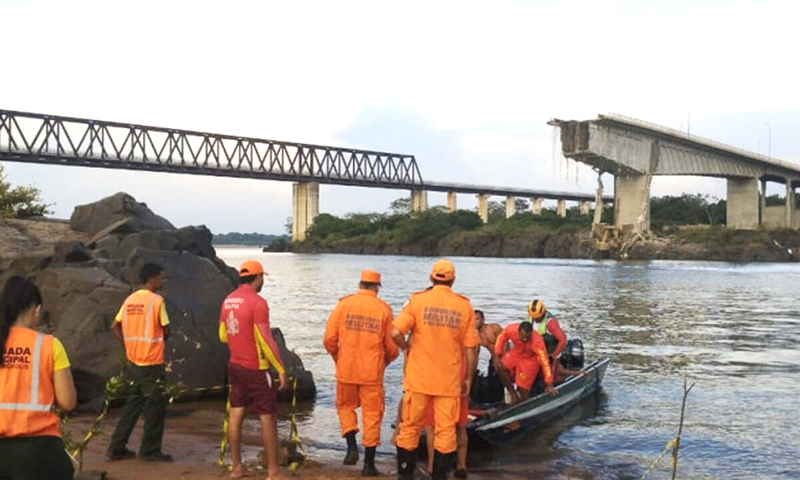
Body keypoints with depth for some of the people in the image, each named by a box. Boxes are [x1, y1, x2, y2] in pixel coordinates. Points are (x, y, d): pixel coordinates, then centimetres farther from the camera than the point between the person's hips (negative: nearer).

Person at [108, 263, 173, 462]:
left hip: (133, 361, 7)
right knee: (156, 407, 5)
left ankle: (117, 448, 18)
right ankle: (150, 450, 10)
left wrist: (129, 345, 11)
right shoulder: (156, 300, -13)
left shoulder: (130, 300, 8)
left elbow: (115, 326, 11)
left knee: (132, 405, 16)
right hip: (152, 363, -7)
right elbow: (166, 331, -9)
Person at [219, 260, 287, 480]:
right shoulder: (257, 302, -17)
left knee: (236, 414, 11)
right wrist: (281, 369, -14)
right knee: (268, 418, 0)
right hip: (256, 369, -7)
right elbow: (266, 341, -19)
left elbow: (223, 336, 15)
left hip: (235, 366, 7)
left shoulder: (228, 301, 6)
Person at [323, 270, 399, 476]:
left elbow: (329, 339, -3)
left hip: (346, 369, 1)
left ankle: (352, 446, 4)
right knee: (372, 414, 8)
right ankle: (369, 464, 10)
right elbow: (392, 348, 0)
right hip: (372, 372, -1)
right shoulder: (384, 309, -2)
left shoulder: (344, 304, -2)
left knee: (345, 406, 22)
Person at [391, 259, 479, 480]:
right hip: (449, 381, 0)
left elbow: (395, 333, -14)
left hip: (418, 378, 0)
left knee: (410, 427, 11)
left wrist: (407, 347, 6)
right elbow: (470, 348, -1)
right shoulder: (464, 306, -1)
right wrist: (468, 378, 9)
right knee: (445, 430, 7)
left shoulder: (418, 300, -4)